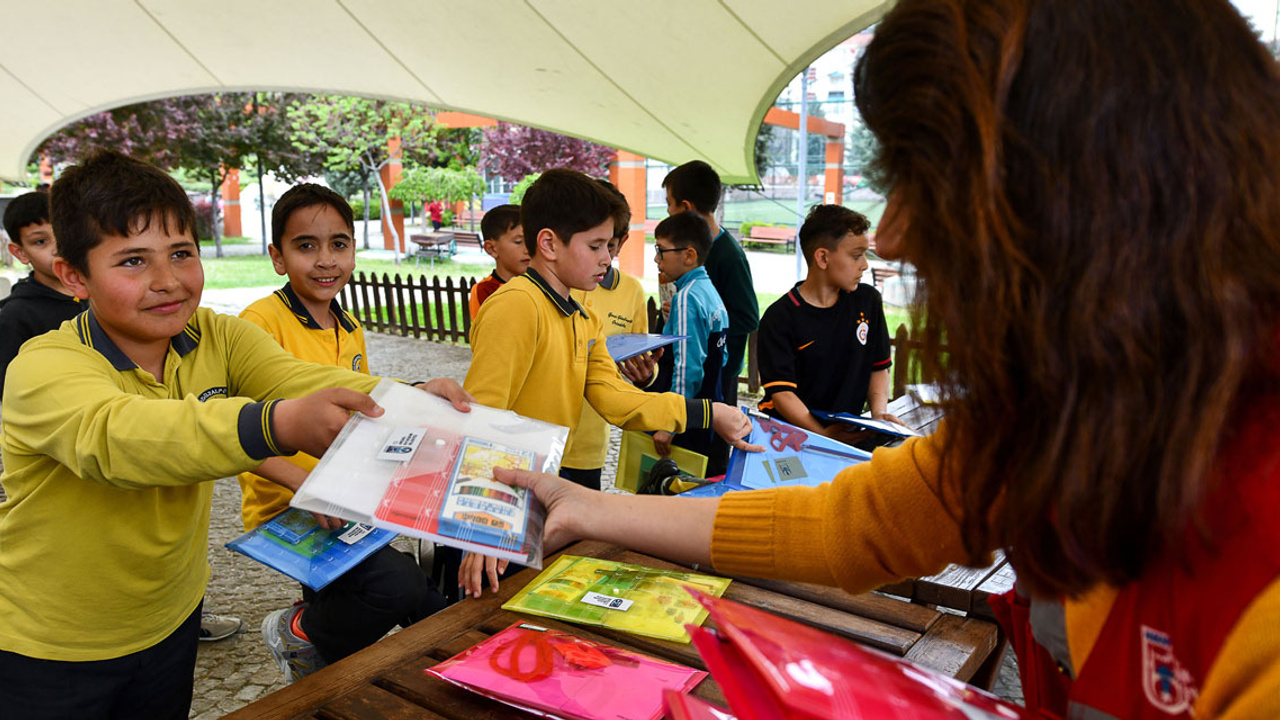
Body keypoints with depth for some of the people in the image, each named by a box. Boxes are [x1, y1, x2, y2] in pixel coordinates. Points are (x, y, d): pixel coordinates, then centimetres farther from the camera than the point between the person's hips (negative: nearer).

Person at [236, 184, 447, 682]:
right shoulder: (261, 321, -13)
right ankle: (299, 632, 4)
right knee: (397, 585, -26)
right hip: (284, 508, -7)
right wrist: (306, 483, -36)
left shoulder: (351, 330, 11)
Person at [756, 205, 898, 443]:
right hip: (788, 430, -4)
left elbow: (879, 366, 16)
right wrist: (823, 435, -29)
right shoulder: (779, 318, -9)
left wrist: (879, 412, -1)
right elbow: (782, 392, -16)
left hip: (848, 431, 5)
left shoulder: (868, 301, 8)